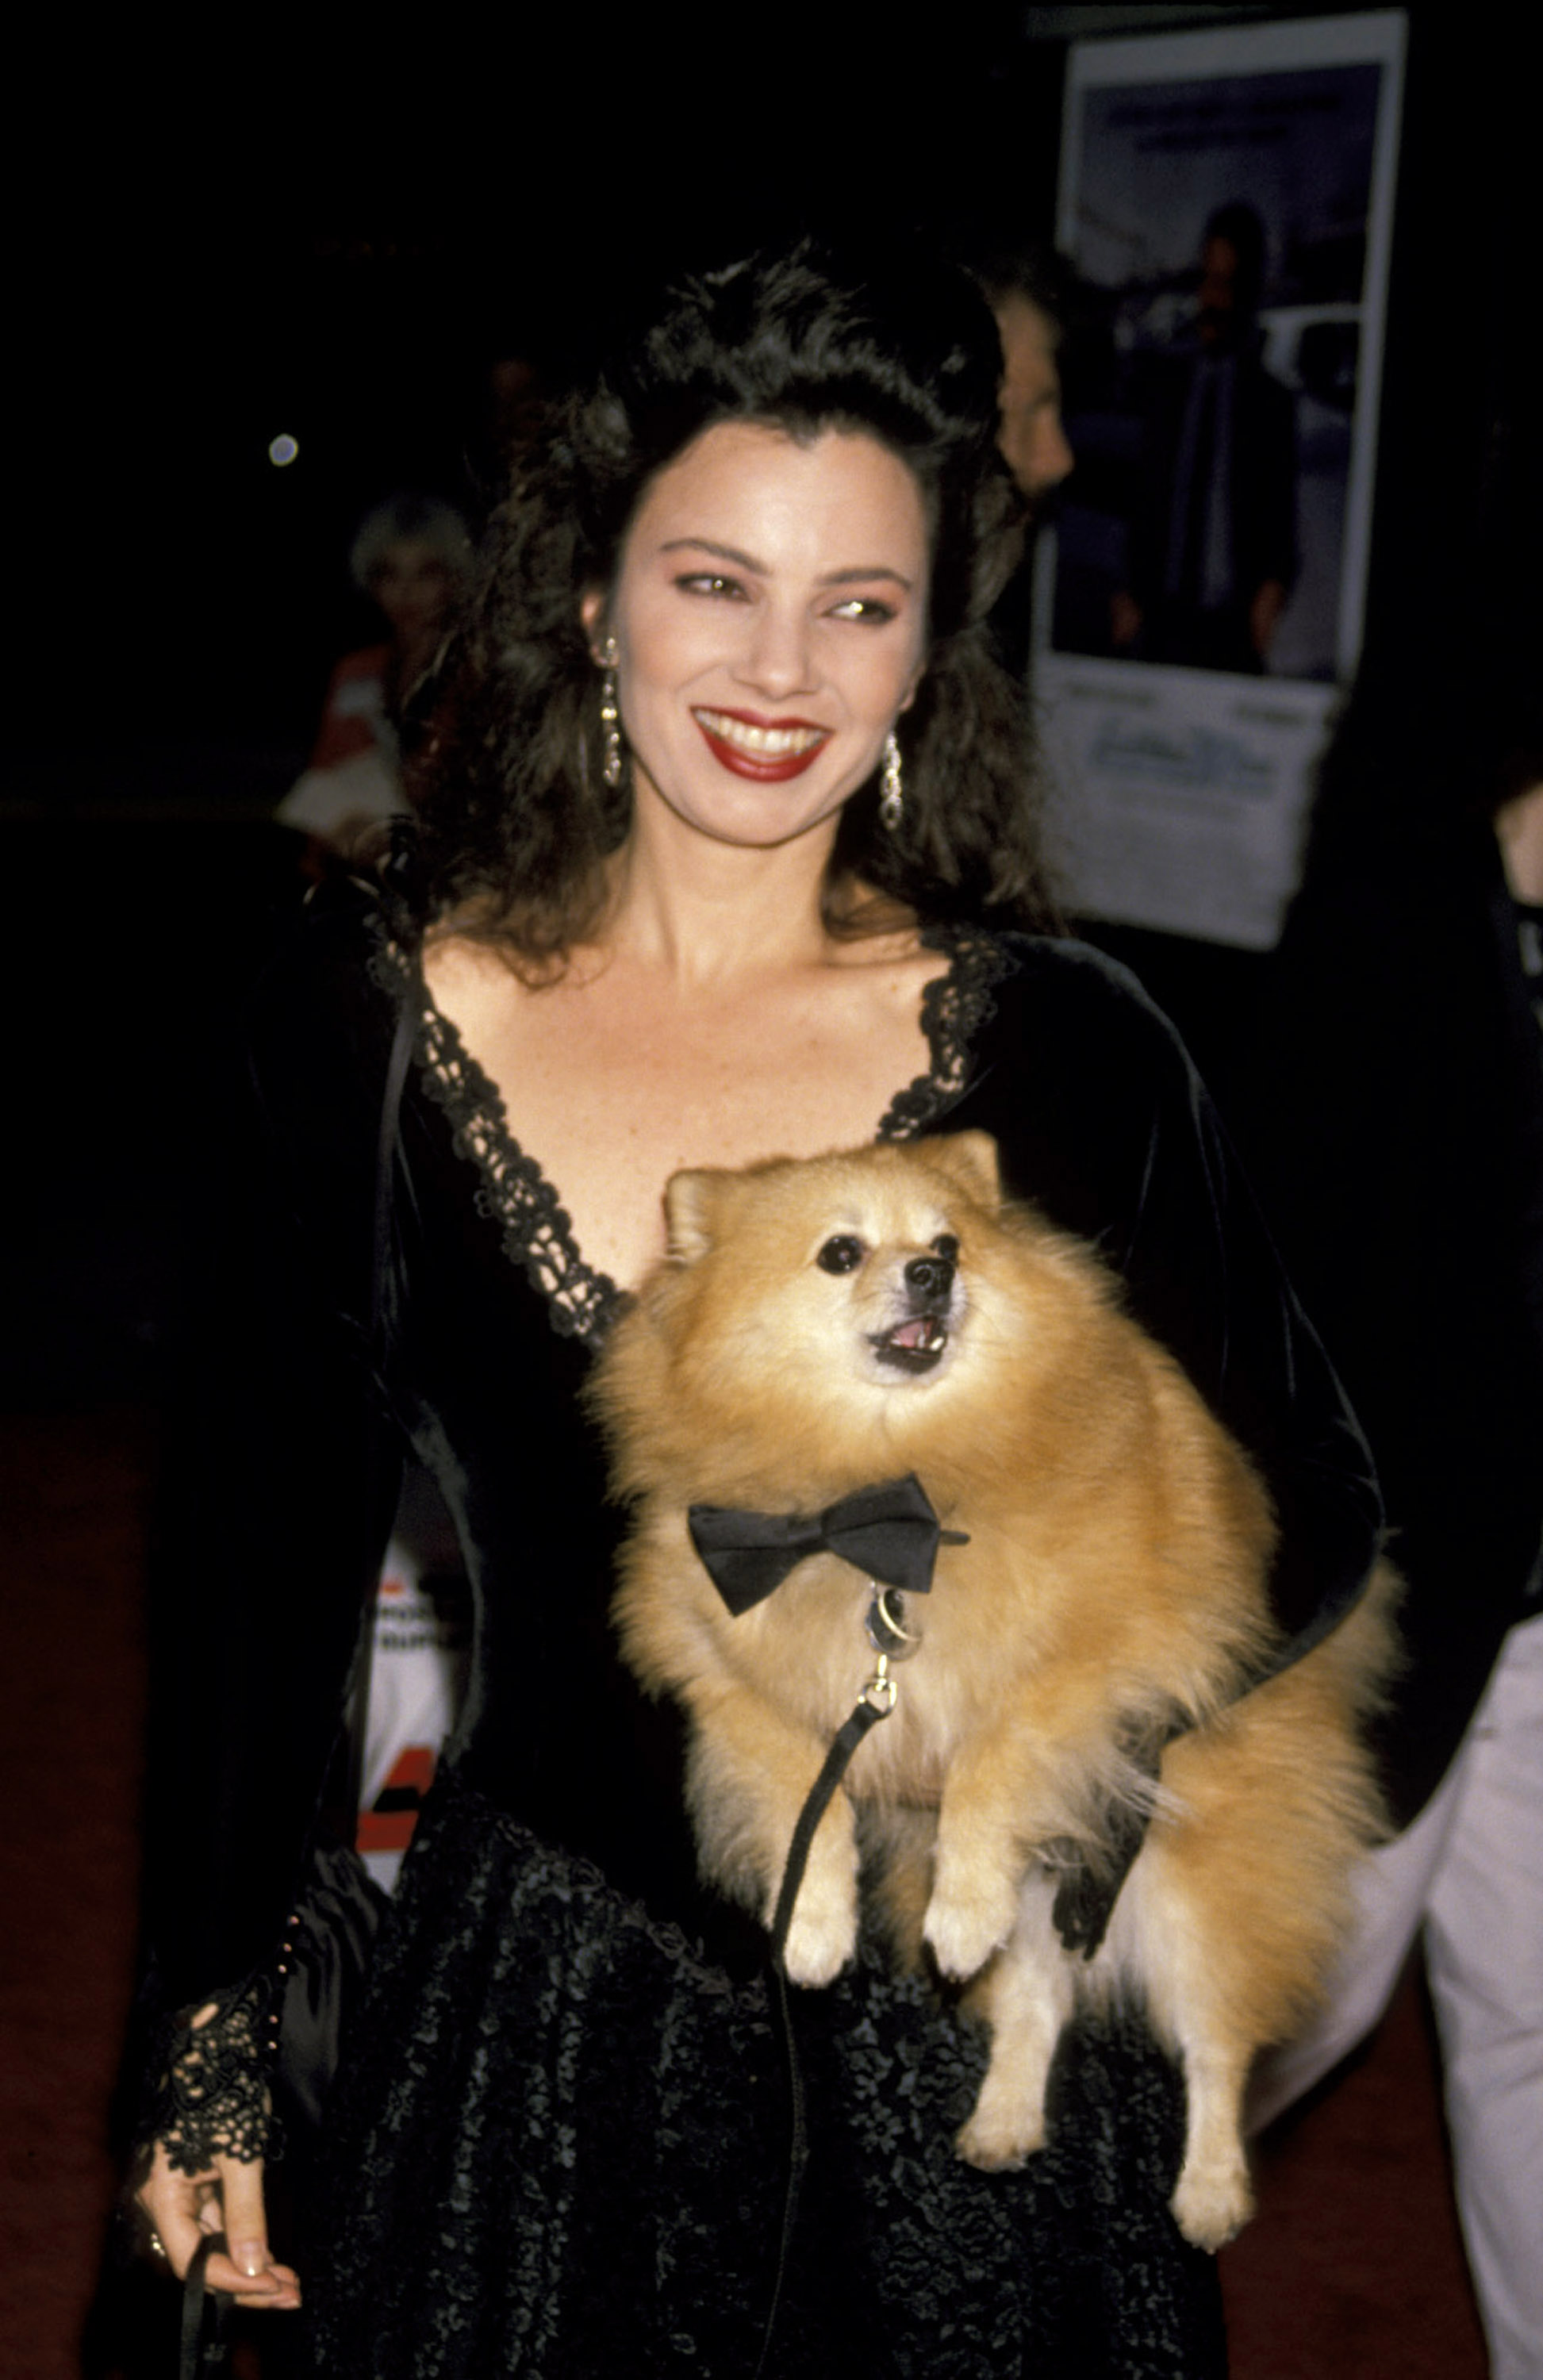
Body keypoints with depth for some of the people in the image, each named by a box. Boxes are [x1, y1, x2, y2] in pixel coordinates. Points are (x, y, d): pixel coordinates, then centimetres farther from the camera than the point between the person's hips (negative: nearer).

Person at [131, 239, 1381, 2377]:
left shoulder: (1060, 1049, -10)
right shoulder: (369, 1012, -6)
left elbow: (1307, 1519, 1)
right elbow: (264, 1537, 2)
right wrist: (213, 2034, 5)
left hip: (969, 2044, -1)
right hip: (532, 2034, 1)